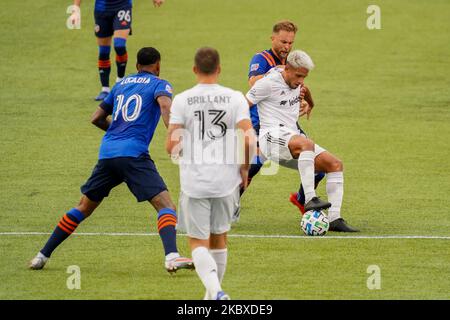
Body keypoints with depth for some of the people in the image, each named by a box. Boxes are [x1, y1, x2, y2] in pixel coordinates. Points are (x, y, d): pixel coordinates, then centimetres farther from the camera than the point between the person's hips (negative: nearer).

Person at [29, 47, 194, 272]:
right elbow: (165, 104, -16)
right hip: (134, 154, -6)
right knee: (165, 205, -8)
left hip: (107, 152, 6)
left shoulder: (122, 84, 23)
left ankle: (43, 255, 21)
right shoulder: (159, 84, 7)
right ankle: (171, 256, -31)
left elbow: (97, 118, 27)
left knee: (83, 208, 18)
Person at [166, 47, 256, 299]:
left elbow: (172, 146, -8)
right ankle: (214, 294, 29)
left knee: (198, 241, 3)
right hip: (227, 181, 2)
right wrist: (245, 168, 6)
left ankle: (215, 290, -20)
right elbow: (249, 140, -11)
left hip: (194, 182, -2)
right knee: (219, 238, 19)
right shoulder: (235, 98, -3)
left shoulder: (182, 100, -5)